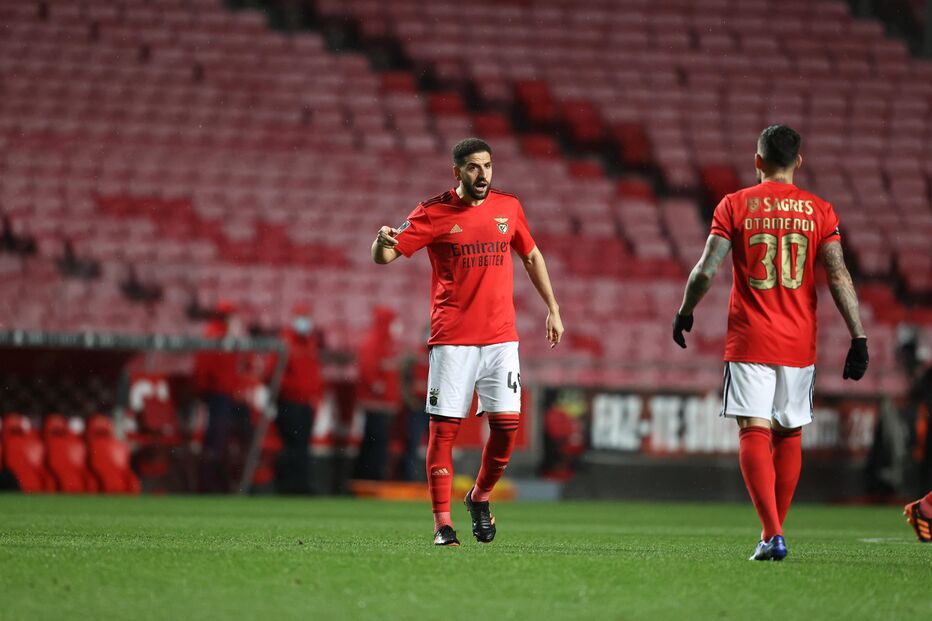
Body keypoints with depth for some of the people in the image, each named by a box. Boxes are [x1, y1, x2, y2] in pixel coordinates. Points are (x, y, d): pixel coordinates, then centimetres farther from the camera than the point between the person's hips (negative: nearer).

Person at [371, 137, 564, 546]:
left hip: (501, 338, 3)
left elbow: (531, 256, 22)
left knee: (506, 423, -3)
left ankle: (481, 498, 21)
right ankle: (442, 522, -1)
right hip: (451, 340, -3)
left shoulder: (508, 207, 8)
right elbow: (384, 257, -10)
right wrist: (383, 243, -33)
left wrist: (553, 308, 19)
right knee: (444, 427, -6)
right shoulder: (433, 213, -3)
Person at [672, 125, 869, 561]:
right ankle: (775, 532, 20)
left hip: (749, 342, -2)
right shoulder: (818, 210, 3)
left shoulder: (734, 206, -1)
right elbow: (839, 277, -4)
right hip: (799, 343, 2)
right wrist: (858, 337, -2)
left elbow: (706, 270, -5)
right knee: (789, 435, 15)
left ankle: (772, 535, -22)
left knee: (754, 432, -6)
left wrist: (685, 312, 12)